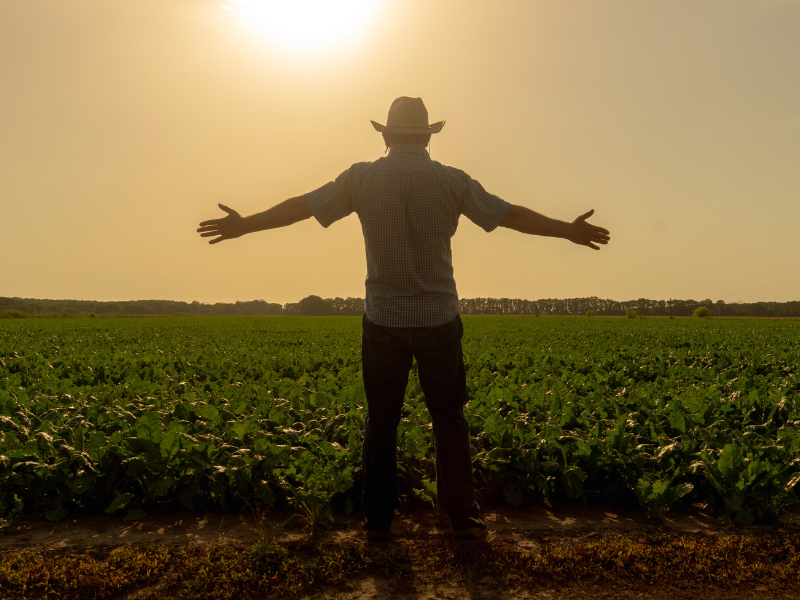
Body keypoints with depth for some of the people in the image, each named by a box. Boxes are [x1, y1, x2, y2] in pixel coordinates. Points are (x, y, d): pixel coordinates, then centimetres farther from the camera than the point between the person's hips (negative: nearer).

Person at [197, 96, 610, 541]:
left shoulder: (362, 177, 0)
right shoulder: (451, 180, -2)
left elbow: (299, 207, 4)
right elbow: (511, 215, 2)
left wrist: (243, 225, 16)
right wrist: (569, 230, 15)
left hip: (382, 320, 1)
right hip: (438, 319, 0)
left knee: (381, 421, 10)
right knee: (449, 420, 10)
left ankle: (378, 520, 16)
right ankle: (462, 517, 17)